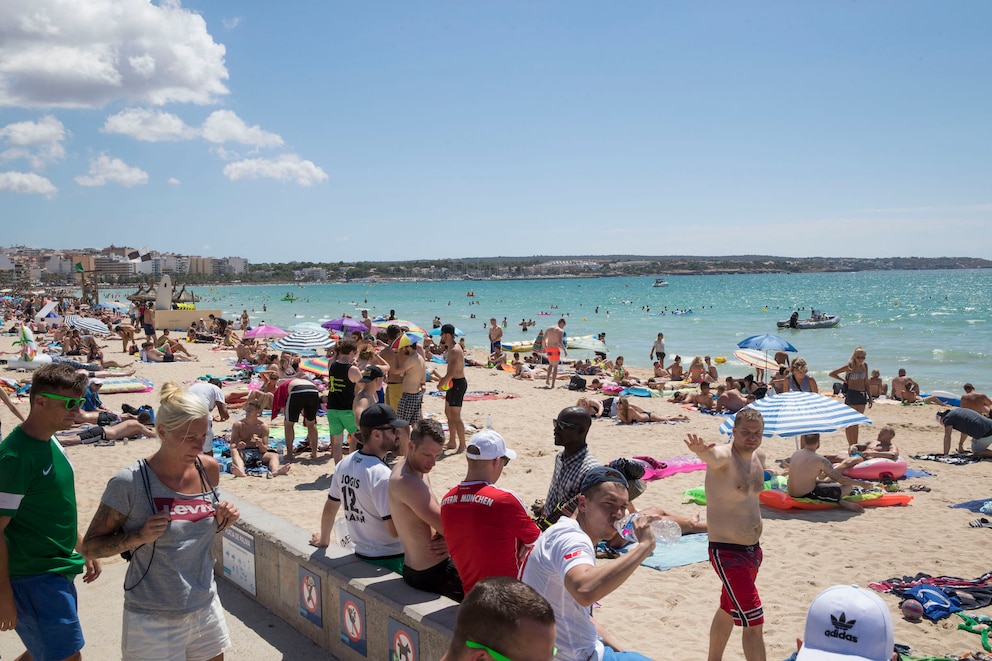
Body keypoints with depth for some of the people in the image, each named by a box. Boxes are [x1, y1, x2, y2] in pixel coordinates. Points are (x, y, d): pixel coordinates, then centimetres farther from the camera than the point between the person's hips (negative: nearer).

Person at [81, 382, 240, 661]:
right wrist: (138, 537, -24)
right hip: (153, 620, -5)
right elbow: (90, 546, -8)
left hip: (206, 608, 5)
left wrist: (221, 522, -6)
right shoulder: (129, 483, -17)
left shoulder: (209, 469, -1)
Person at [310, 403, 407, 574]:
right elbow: (395, 530, -23)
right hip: (389, 559, -8)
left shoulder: (344, 464, 2)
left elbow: (329, 508, 15)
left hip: (361, 554, 8)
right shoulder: (382, 475, -23)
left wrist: (323, 539, 29)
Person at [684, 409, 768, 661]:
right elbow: (712, 456, -45)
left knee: (729, 610, 23)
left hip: (752, 550, 9)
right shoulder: (724, 456, -20)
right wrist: (702, 451, -69)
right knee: (753, 621, -8)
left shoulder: (759, 456, 5)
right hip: (726, 553, -9)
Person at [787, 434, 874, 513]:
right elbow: (841, 479, -10)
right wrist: (861, 484, 4)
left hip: (792, 494, 8)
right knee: (848, 487, -2)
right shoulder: (820, 460, -17)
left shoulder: (795, 454, 4)